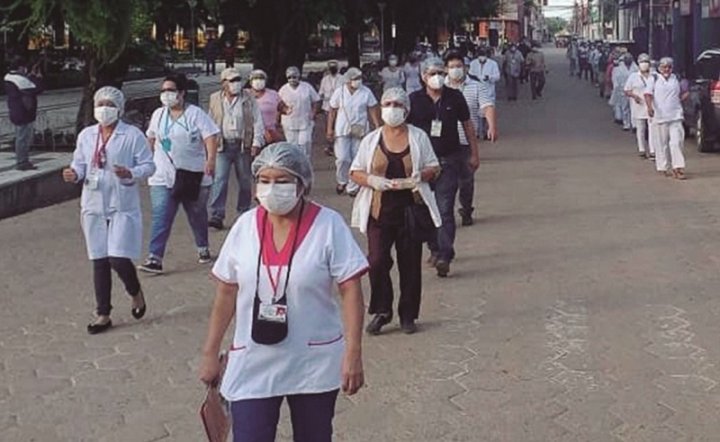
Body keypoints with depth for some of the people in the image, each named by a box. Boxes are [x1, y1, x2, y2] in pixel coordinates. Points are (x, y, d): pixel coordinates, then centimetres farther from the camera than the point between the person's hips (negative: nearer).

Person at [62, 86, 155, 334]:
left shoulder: (133, 135, -5)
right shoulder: (86, 135, 8)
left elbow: (148, 165, -5)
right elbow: (80, 164, 13)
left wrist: (130, 174, -23)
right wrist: (74, 174, -9)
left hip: (123, 206, -4)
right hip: (94, 206, 4)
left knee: (118, 259, -11)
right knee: (99, 261, 8)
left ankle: (135, 293, 22)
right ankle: (103, 315, 18)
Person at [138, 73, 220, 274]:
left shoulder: (195, 114, -5)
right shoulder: (158, 115, 9)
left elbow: (210, 137, -14)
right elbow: (151, 139, 21)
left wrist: (211, 159, -28)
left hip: (193, 176, -2)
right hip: (163, 177, 3)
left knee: (197, 215, 14)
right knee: (160, 218, -8)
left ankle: (203, 248, 34)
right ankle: (155, 258, -12)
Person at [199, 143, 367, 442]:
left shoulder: (328, 225, -11)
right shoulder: (245, 226, -2)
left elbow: (351, 291, -11)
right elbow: (226, 294, 5)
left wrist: (353, 353, -17)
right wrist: (210, 353, 6)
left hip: (314, 365, -1)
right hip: (252, 367, 2)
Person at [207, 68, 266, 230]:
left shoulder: (249, 98, 1)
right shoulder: (215, 99, 4)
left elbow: (257, 122, 2)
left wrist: (256, 143, -7)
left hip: (243, 145, 0)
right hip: (222, 145, 0)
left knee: (245, 181, 10)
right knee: (219, 180, -10)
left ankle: (243, 214, 25)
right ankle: (217, 215, -11)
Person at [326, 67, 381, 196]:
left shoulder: (366, 92, -2)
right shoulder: (339, 93, -2)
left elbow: (373, 111, 1)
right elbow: (332, 112, 3)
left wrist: (378, 126, -7)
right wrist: (330, 129, -1)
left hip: (360, 131, 1)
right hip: (342, 130, -1)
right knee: (342, 158, -7)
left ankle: (352, 187, 13)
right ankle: (341, 181, 20)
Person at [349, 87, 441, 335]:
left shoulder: (418, 137, 7)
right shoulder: (371, 140, 7)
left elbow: (434, 168, 8)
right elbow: (355, 172, 8)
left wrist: (419, 177, -13)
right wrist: (372, 180, -13)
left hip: (411, 210, 0)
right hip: (379, 211, 0)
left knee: (410, 264, 4)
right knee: (377, 261, -9)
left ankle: (408, 315, 17)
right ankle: (381, 311, 8)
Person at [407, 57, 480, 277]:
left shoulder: (455, 97, 2)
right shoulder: (414, 100, 0)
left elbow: (467, 125, 11)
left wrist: (474, 154, 12)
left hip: (449, 160, -2)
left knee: (445, 209, -10)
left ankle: (444, 256, -13)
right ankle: (435, 249, 27)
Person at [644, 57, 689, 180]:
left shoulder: (676, 79, 14)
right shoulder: (654, 79, 3)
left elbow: (684, 92, 29)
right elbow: (648, 94, -9)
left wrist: (681, 98, 9)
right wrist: (649, 107, -26)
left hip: (676, 115, 2)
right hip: (660, 115, -2)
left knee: (676, 141, -7)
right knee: (662, 142, 4)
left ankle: (678, 167, -8)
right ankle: (662, 167, 13)